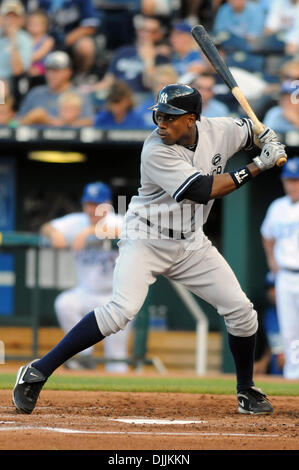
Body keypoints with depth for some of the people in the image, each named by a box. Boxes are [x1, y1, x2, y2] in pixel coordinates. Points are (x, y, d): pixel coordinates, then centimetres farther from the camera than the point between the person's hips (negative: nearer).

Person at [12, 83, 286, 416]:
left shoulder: (218, 131, -6)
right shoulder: (157, 151, -24)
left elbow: (249, 129, 17)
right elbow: (202, 190, -29)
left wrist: (269, 142, -7)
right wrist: (256, 168, -24)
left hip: (191, 244, 6)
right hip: (145, 241, -6)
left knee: (241, 311, 1)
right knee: (123, 309, -25)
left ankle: (246, 389, 25)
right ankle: (38, 372, -21)